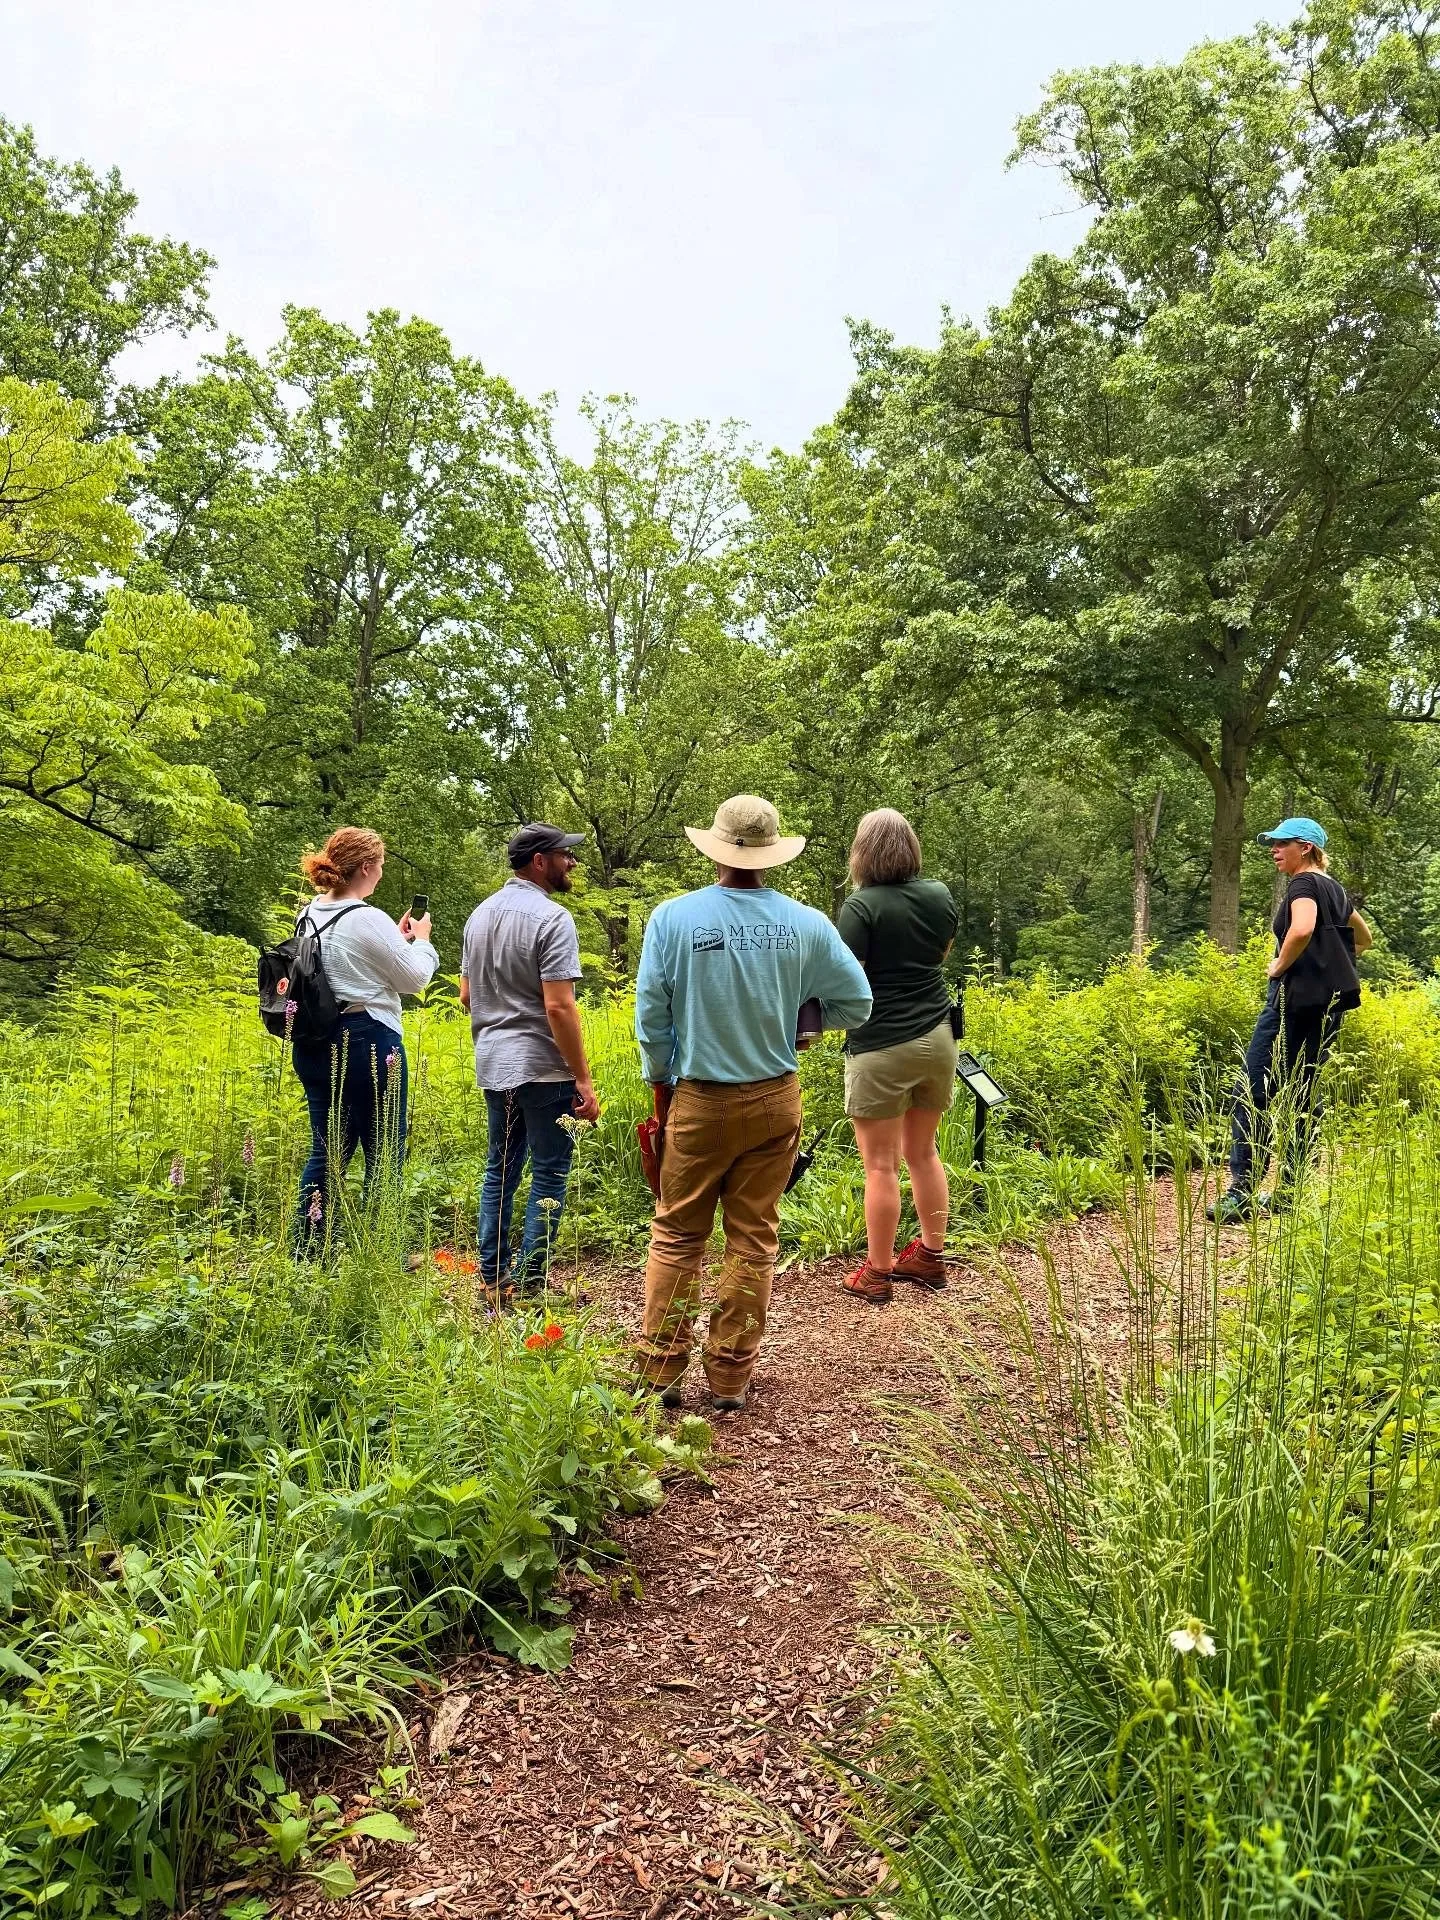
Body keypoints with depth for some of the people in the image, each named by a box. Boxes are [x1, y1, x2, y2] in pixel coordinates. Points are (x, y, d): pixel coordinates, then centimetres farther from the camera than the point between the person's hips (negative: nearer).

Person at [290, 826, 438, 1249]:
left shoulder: (310, 916, 8)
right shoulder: (369, 920, -17)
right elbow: (414, 979, -7)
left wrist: (396, 939, 17)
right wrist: (420, 940, 9)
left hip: (313, 1046, 8)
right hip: (367, 1045, -8)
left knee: (328, 1150, 15)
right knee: (384, 1153, 4)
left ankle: (308, 1250, 19)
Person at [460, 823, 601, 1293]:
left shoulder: (480, 914, 10)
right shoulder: (551, 918, -15)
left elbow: (467, 995, 16)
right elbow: (559, 1007, -20)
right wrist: (584, 1080, -16)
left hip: (492, 1065, 8)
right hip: (542, 1068, -8)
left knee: (500, 1169, 16)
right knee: (548, 1176, 2)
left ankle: (492, 1276, 22)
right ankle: (529, 1284, 6)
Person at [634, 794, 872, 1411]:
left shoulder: (674, 916, -10)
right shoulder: (806, 924, -6)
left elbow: (650, 1014, -7)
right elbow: (855, 1003, 2)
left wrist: (660, 1082, 8)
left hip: (699, 1101, -1)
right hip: (775, 1100, 2)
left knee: (675, 1238, 12)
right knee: (753, 1241, 11)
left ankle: (659, 1373, 18)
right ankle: (729, 1378, 20)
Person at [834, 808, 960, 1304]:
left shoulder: (862, 906, -14)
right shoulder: (939, 895, 4)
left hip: (881, 1047, -6)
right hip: (936, 1038, 7)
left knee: (880, 1164, 3)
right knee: (923, 1152, 19)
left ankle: (877, 1274, 12)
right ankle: (931, 1256, 29)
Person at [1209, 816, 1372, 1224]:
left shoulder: (1303, 883, -9)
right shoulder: (1335, 889, 18)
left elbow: (1302, 930, -29)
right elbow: (1363, 939, 32)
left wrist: (1279, 965, -14)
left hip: (1295, 996, -9)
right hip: (1329, 1001, 9)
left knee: (1254, 1091, -9)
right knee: (1302, 1095, 10)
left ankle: (1242, 1191, -12)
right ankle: (1286, 1190, 11)